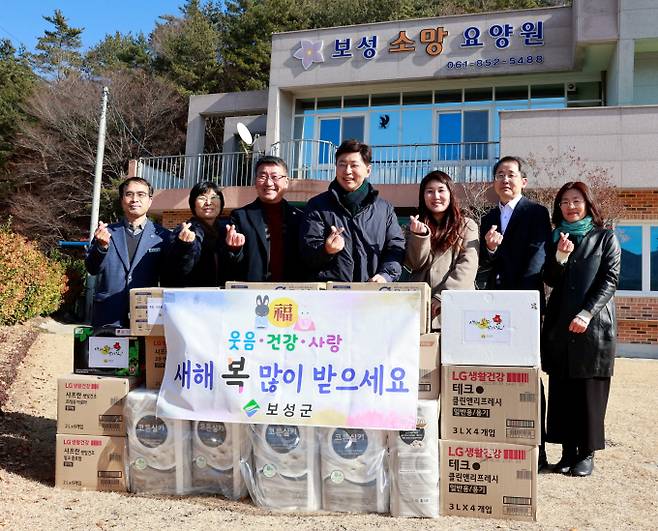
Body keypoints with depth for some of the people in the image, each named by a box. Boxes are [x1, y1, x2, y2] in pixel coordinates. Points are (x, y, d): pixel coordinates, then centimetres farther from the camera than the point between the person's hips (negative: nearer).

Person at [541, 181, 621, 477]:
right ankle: (568, 451, 10)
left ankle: (587, 453, 8)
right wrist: (560, 257, -11)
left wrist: (586, 313, -14)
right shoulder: (555, 240, 15)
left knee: (590, 390, -1)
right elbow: (551, 281, 8)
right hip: (559, 326, 3)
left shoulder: (605, 239, 6)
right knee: (561, 390, 3)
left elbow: (610, 280, -3)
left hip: (594, 326, -3)